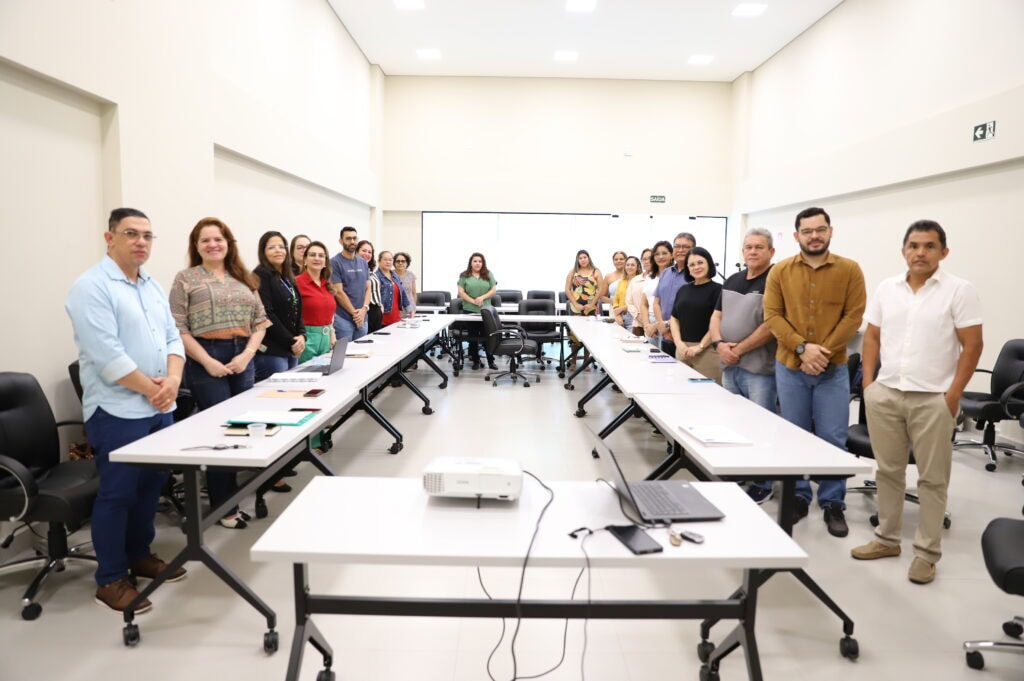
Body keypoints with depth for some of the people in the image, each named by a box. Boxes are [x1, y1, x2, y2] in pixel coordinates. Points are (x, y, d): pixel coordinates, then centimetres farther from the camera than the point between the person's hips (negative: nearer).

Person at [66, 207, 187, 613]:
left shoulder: (153, 287, 13)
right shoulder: (91, 287, -12)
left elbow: (172, 338, 10)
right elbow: (107, 355, -20)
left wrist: (172, 381, -8)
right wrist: (152, 389, -15)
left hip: (159, 408, 8)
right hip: (117, 411, -7)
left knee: (150, 487, 16)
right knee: (117, 494, 1)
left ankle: (140, 556, 33)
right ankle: (110, 579, 15)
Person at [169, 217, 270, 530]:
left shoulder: (244, 280, 14)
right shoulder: (186, 279, 1)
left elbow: (260, 322, 11)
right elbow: (178, 329, -6)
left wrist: (246, 355, -5)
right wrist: (208, 362, -15)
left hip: (243, 358, 5)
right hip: (206, 360, -4)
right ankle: (225, 507, 9)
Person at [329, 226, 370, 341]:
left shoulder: (363, 263, 13)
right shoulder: (335, 262, -6)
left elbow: (368, 288, 10)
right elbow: (338, 292, -11)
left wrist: (364, 309, -7)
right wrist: (354, 313, -9)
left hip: (362, 318, 6)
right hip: (343, 318, -6)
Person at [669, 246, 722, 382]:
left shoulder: (717, 289, -3)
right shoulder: (683, 290, 14)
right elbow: (674, 318, 13)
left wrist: (700, 347, -13)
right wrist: (679, 343, -2)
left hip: (707, 350, -5)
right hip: (682, 349, 5)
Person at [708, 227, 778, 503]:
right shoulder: (732, 281, 13)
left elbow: (771, 325, -18)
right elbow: (716, 316, 12)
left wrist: (738, 349, -14)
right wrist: (719, 344, -6)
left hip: (760, 368, -7)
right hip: (730, 366, 7)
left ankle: (762, 483, 14)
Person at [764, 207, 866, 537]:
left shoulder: (850, 270, 0)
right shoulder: (780, 271, 2)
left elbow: (854, 315, -4)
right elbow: (772, 315, -3)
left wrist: (824, 351, -14)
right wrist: (802, 348, -15)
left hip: (833, 369, -1)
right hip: (790, 367, 1)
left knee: (833, 439, 2)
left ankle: (833, 504, 17)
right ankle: (798, 497, 23)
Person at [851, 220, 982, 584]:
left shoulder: (959, 290, -5)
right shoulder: (886, 288, 7)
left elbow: (972, 345, -6)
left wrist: (953, 395, -11)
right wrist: (868, 382, 3)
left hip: (933, 398, -3)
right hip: (885, 393, 4)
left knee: (932, 477, 6)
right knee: (888, 470, 12)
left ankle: (927, 552, 17)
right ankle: (887, 538, 26)